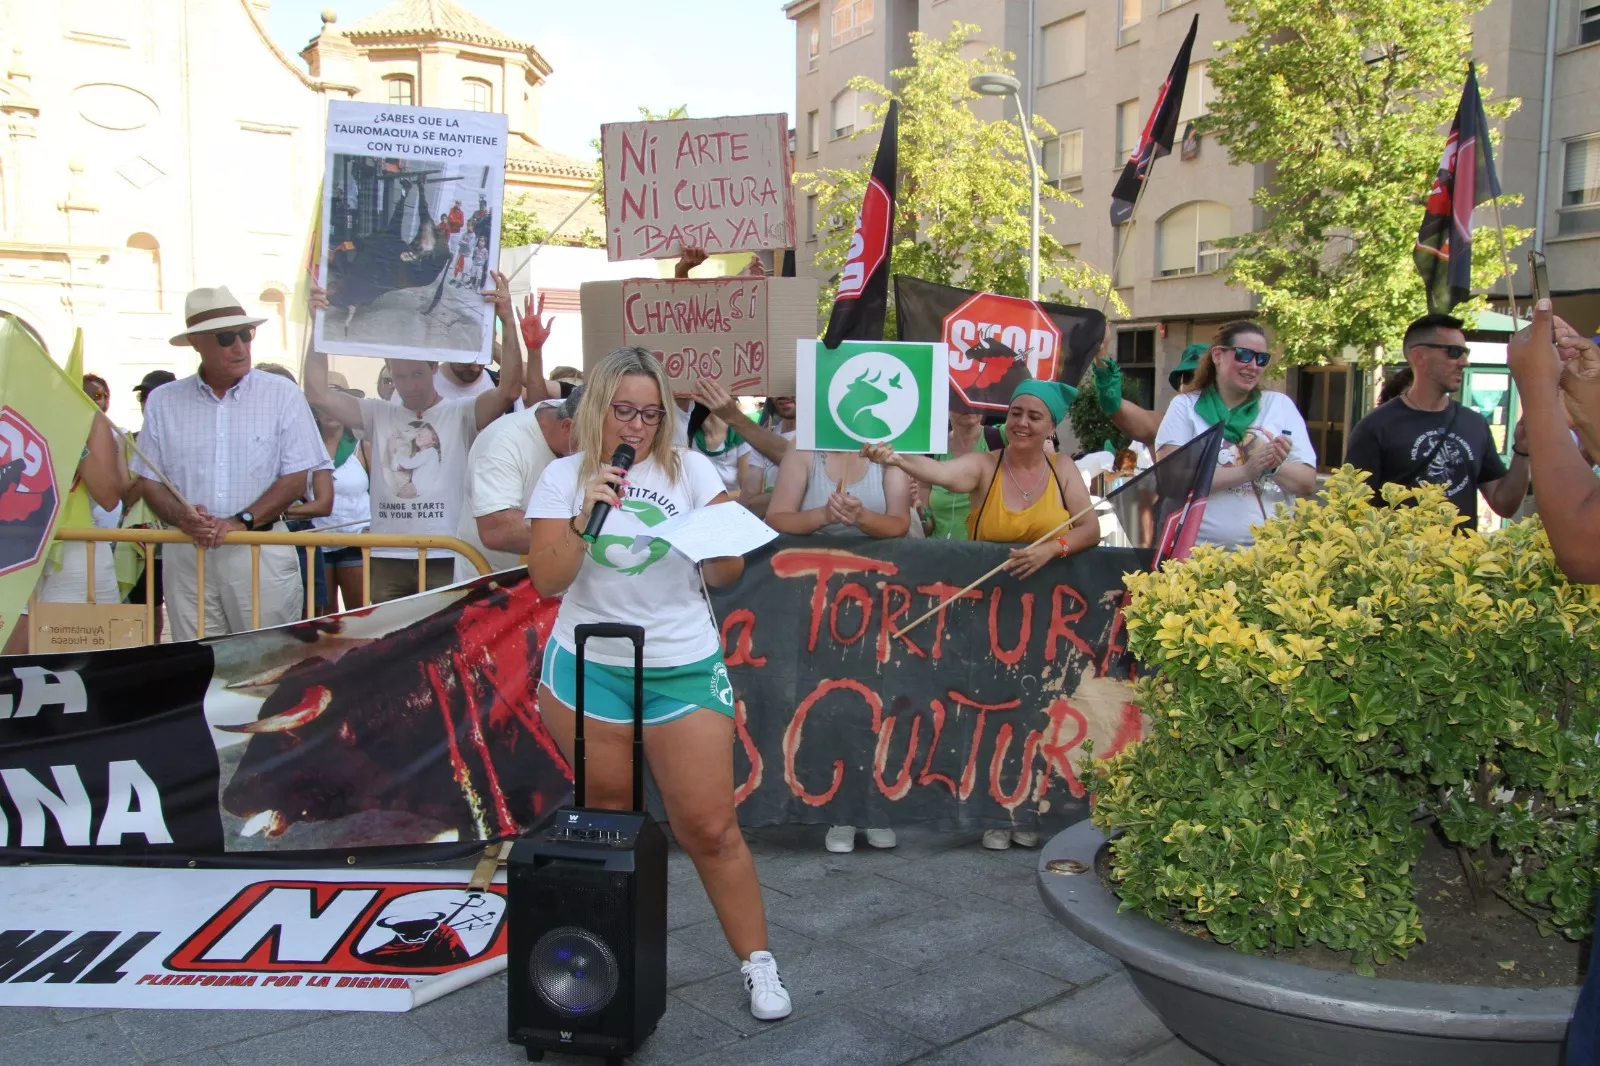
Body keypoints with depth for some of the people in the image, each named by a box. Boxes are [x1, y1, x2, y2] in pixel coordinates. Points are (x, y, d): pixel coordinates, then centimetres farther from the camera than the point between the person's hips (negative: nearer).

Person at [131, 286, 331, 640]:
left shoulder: (282, 396, 1)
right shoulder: (163, 402, 9)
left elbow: (297, 478, -4)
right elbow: (149, 480, 9)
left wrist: (241, 522, -14)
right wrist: (181, 516, -12)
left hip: (260, 548, -2)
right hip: (186, 553, 2)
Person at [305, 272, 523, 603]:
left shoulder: (461, 413, 3)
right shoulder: (379, 414, 12)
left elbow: (509, 389, -12)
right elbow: (317, 394, 5)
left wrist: (507, 321, -20)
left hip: (447, 560, -3)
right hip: (386, 560, 3)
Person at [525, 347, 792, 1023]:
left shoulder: (690, 469, 3)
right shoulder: (565, 477, 3)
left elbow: (728, 574, 4)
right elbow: (546, 580, -6)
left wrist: (715, 546, -18)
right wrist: (584, 519, -20)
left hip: (684, 667, 0)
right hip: (587, 666, 1)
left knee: (709, 825, -3)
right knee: (606, 817, 12)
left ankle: (757, 961, 11)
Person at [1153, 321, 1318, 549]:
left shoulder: (1280, 405, 13)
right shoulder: (1185, 406, 6)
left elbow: (1308, 484, 8)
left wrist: (1274, 466, -12)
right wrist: (1245, 472, -16)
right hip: (1200, 548, -2)